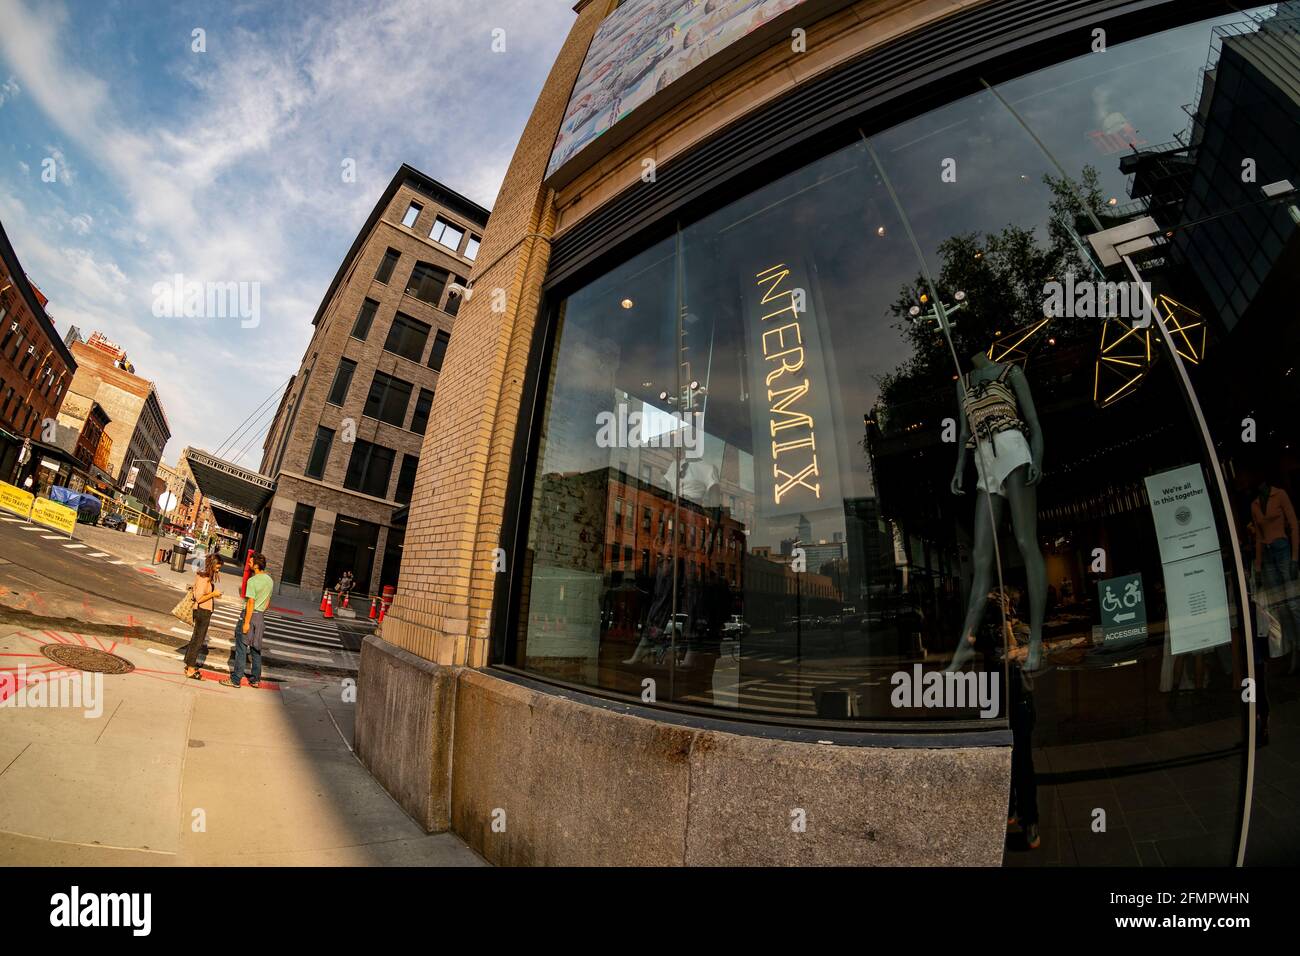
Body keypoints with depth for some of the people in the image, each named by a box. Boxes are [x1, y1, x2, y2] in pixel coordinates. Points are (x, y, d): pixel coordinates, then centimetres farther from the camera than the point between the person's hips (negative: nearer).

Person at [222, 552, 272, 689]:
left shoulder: (253, 581, -17)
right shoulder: (270, 580, 7)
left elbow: (251, 603, -20)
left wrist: (246, 622, -19)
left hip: (250, 615, -7)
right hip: (260, 616, 8)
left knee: (241, 647, 1)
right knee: (256, 648, 14)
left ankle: (236, 679, 8)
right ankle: (255, 679, 20)